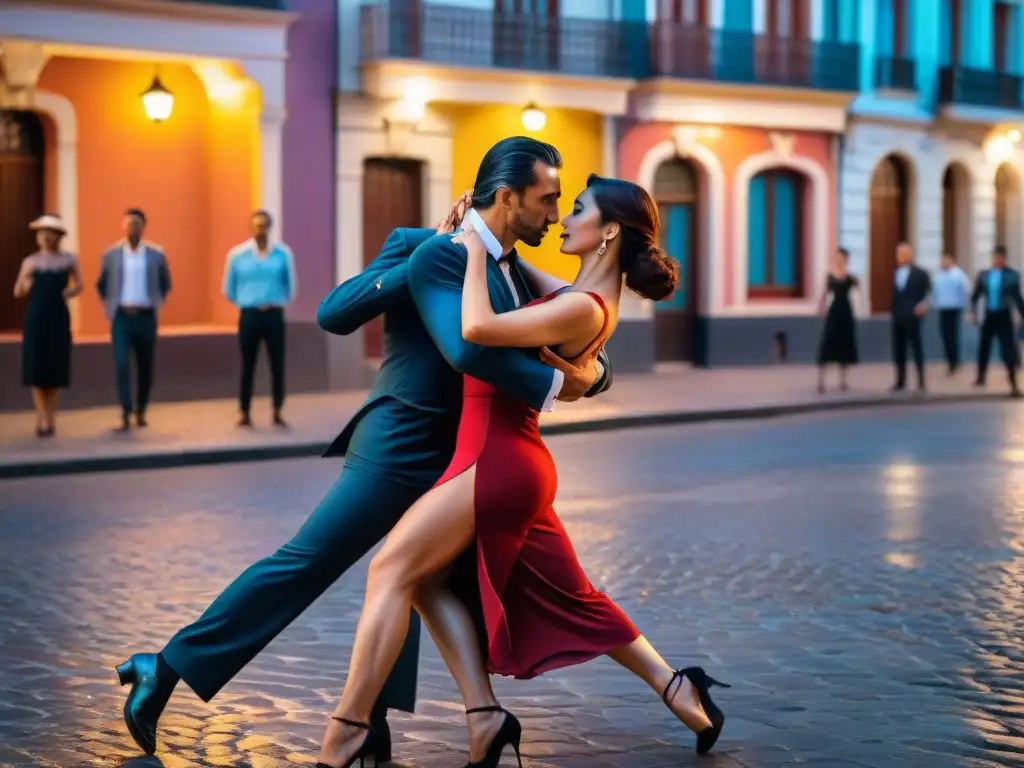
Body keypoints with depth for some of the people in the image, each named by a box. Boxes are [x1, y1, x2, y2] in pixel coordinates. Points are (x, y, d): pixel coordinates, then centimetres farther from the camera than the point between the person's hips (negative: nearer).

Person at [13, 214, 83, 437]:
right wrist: (25, 279, -14)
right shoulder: (31, 261, 3)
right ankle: (42, 419, 5)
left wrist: (67, 293, -8)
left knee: (56, 368, 3)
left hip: (58, 318, 0)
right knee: (36, 368, -3)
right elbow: (18, 293, 4)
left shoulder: (68, 260, 3)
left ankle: (50, 420, 14)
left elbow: (78, 286, 11)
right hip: (35, 318, 0)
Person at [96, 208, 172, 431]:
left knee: (145, 367, 7)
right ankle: (125, 415, -11)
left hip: (146, 317, 1)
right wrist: (110, 306, 7)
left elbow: (165, 284, 14)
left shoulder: (156, 254, 3)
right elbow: (102, 285, 14)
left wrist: (155, 304, 7)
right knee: (122, 365, -13)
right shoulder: (111, 254, 3)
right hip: (121, 317, -1)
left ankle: (141, 411, 24)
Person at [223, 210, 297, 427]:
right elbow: (229, 289, 10)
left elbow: (290, 286, 12)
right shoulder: (237, 254, -1)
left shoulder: (283, 253, -1)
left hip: (274, 315, 1)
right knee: (248, 366, 3)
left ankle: (277, 414, 15)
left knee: (277, 365, 3)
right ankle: (245, 414, 11)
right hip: (249, 315, 0)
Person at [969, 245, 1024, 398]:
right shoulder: (983, 275, 0)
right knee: (984, 348, 15)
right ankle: (981, 378, 35)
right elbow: (976, 295, 6)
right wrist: (973, 312, -4)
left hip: (1004, 316, -3)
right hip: (989, 316, 3)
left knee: (1009, 351, -7)